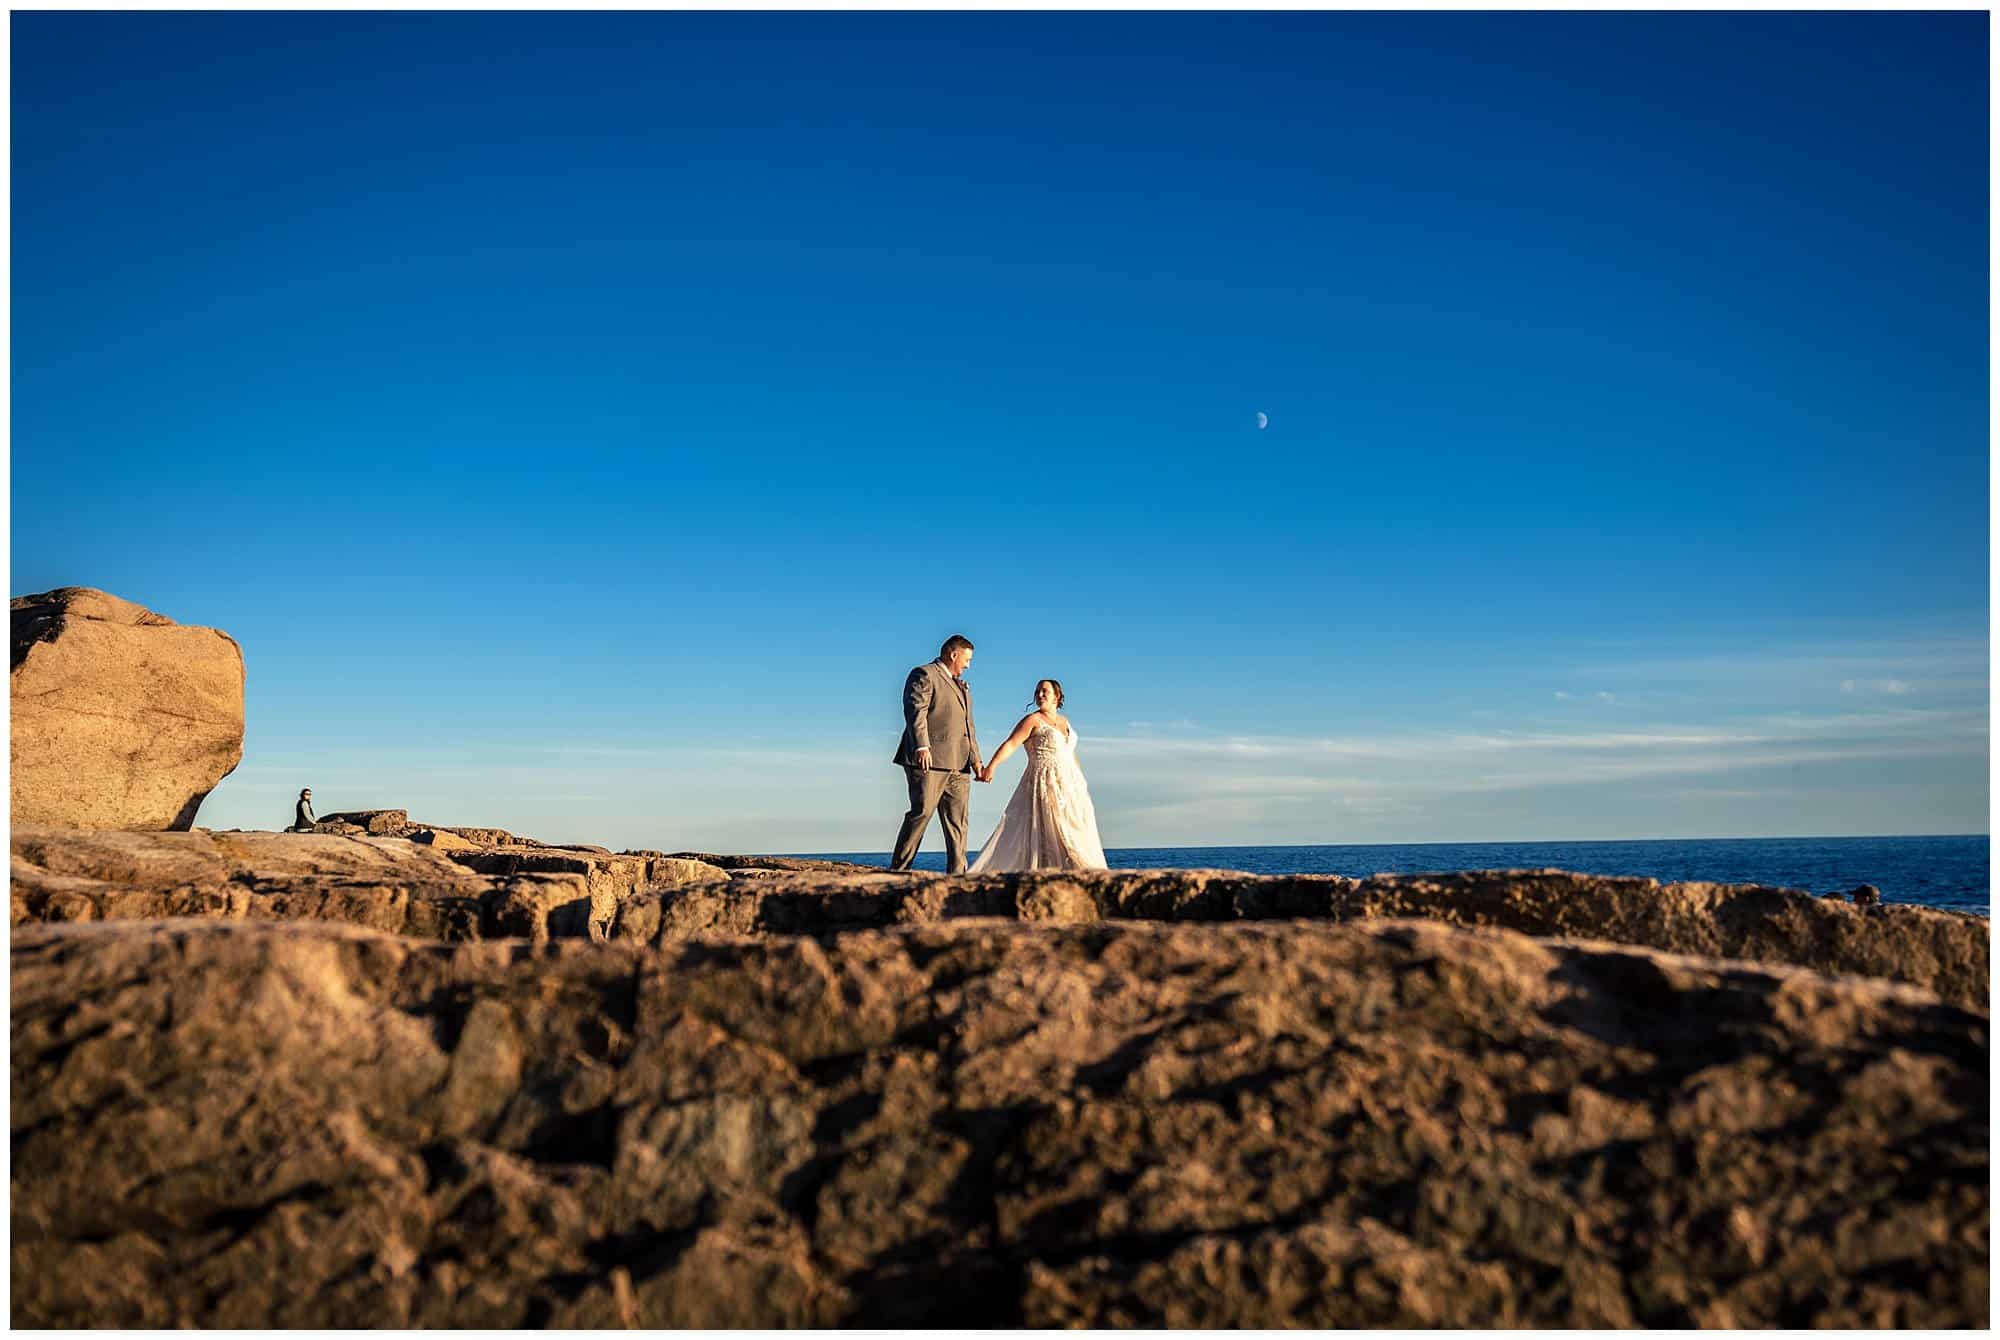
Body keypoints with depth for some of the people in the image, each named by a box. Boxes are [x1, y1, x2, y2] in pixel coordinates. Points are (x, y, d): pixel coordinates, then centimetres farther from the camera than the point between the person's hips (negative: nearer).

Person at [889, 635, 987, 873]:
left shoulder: (962, 685, 28)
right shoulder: (924, 675, -1)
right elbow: (915, 712, -14)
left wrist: (975, 760, 18)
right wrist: (921, 747, -26)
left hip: (958, 764, 8)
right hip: (929, 759, -8)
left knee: (957, 821, 4)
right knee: (921, 812, -12)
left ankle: (957, 873, 6)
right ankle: (897, 870, -7)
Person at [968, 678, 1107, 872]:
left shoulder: (1064, 721, 17)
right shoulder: (1032, 720, -4)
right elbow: (1010, 744, -15)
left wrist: (1080, 783, 24)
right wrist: (991, 766, -29)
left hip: (1069, 786, 7)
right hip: (1045, 785, -7)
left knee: (1072, 834, 4)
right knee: (1047, 833, -11)